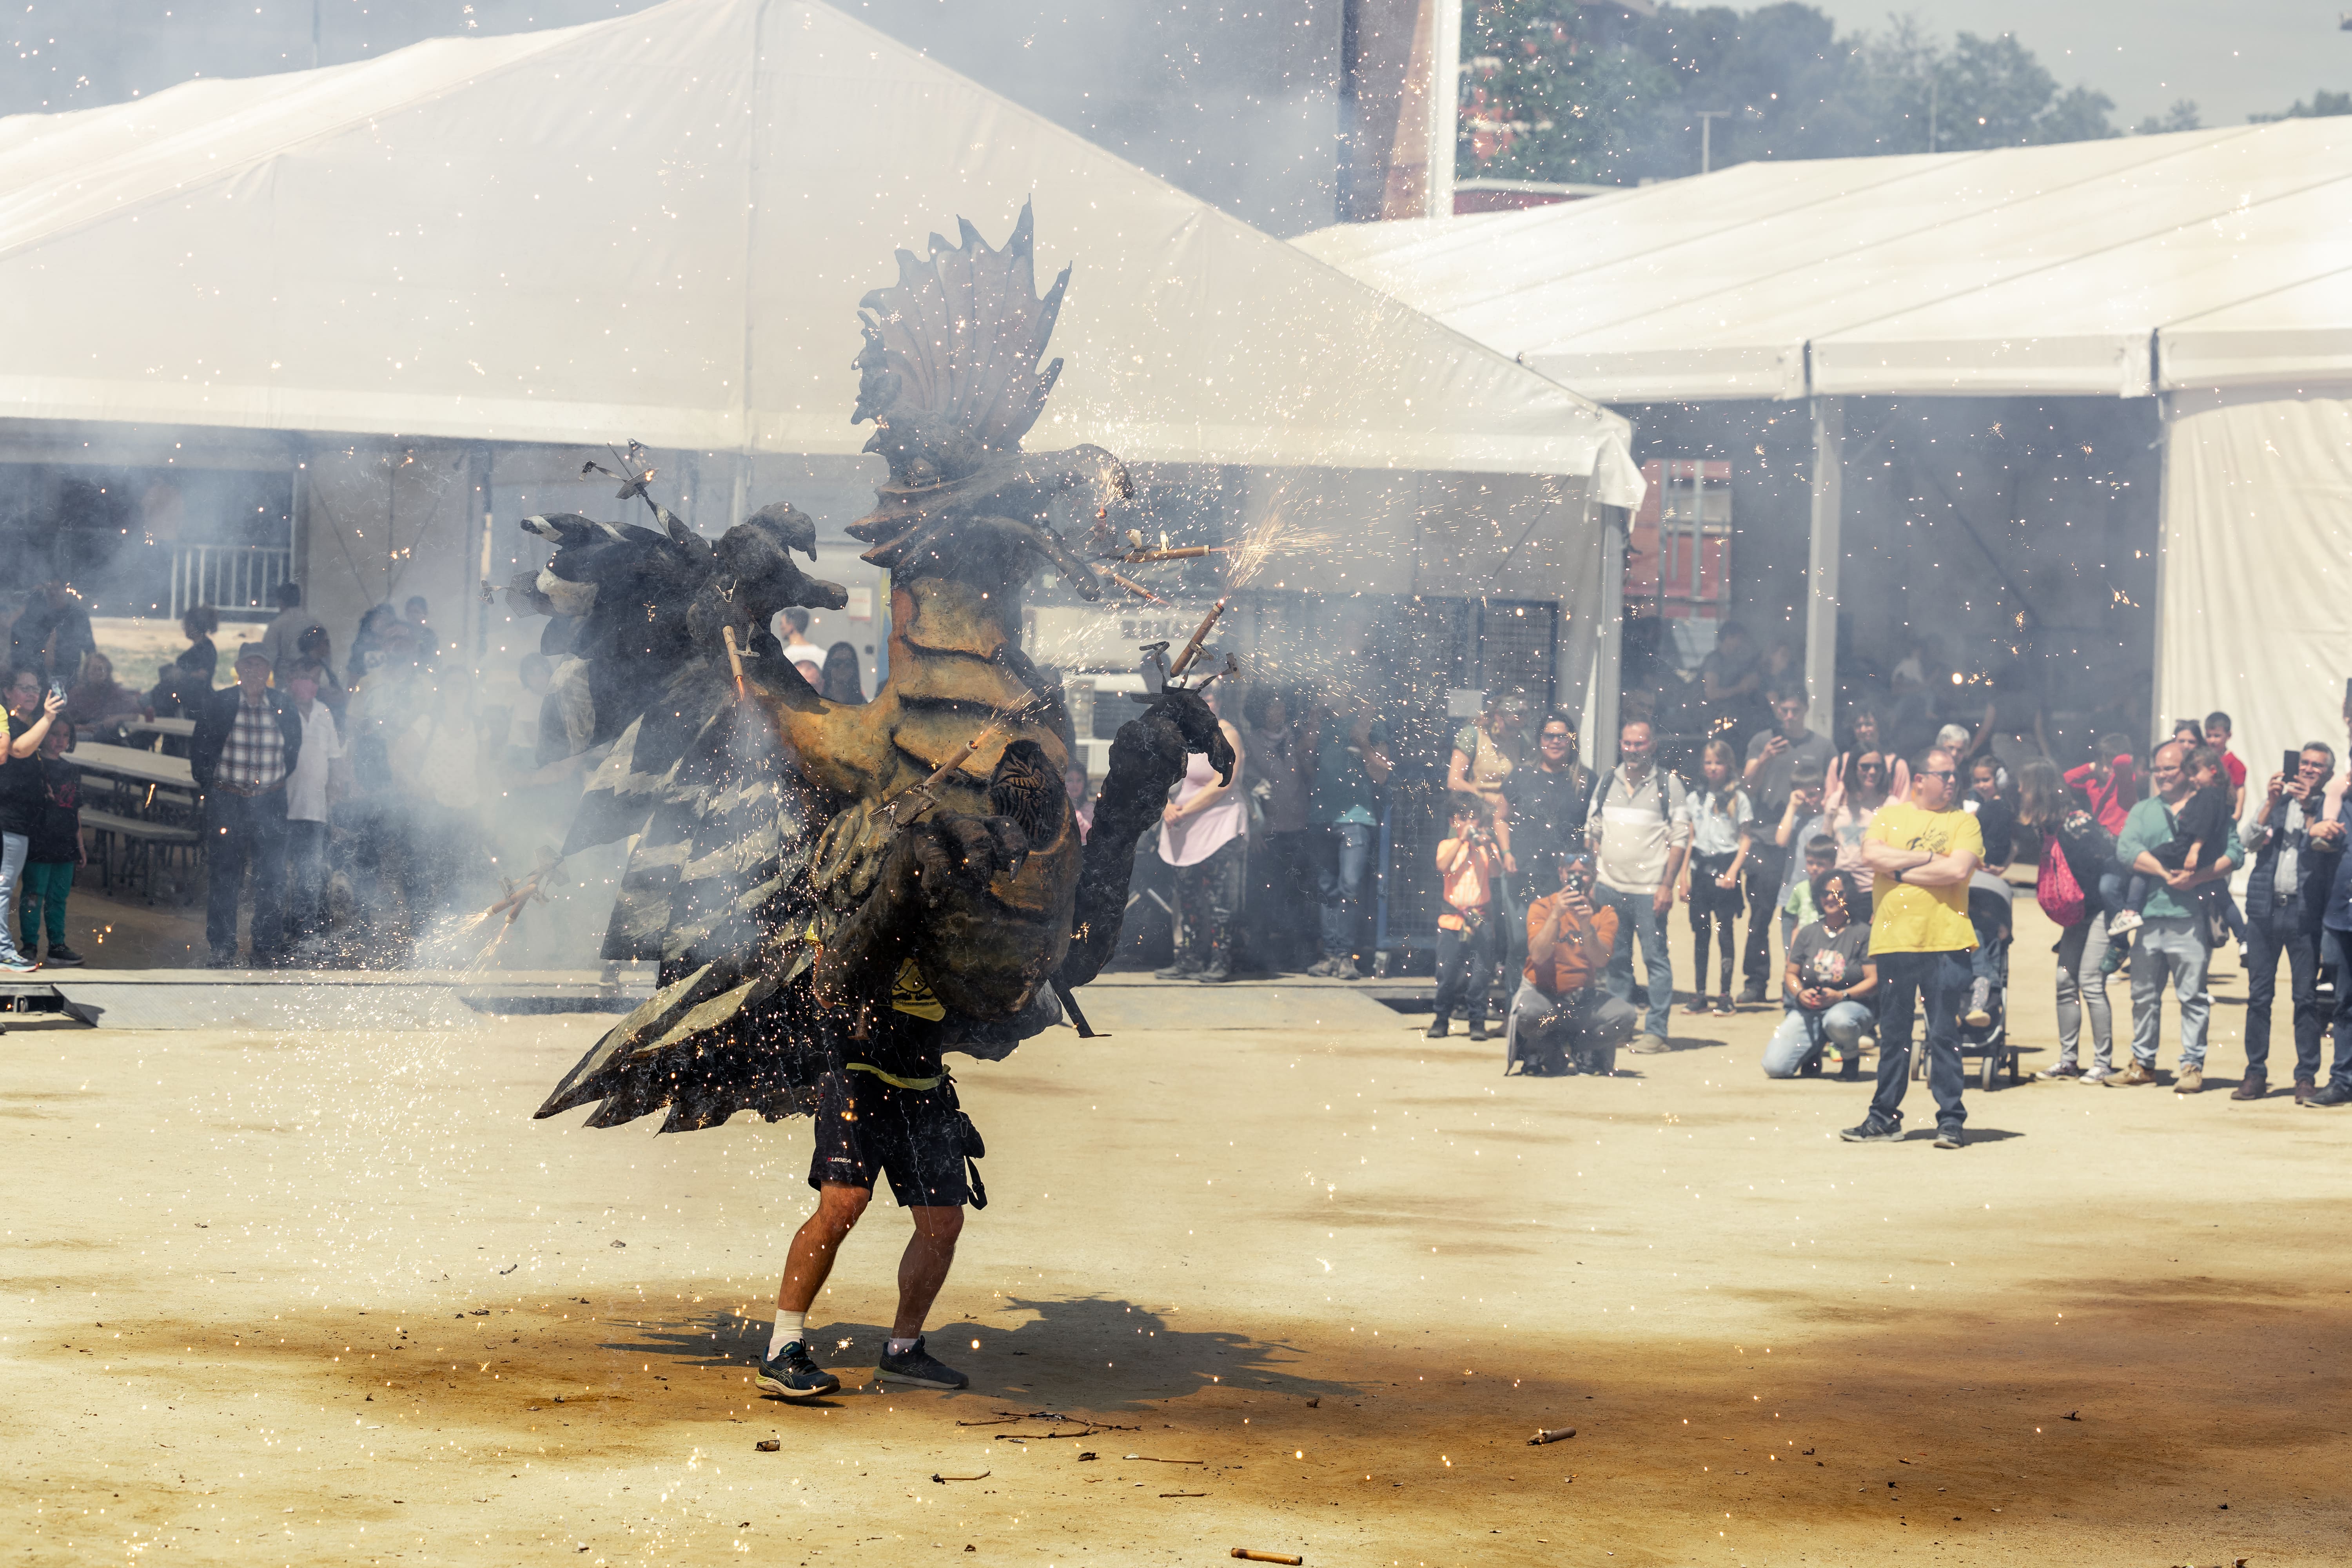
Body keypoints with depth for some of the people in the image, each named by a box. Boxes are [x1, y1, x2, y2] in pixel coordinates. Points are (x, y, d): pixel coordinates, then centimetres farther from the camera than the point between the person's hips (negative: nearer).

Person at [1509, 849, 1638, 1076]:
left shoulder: (1604, 914, 1)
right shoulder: (1543, 907, -4)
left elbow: (1601, 960, -15)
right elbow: (1538, 956, -20)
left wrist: (1587, 926, -31)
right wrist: (1556, 915, -29)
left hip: (1583, 998, 2)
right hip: (1542, 994, -2)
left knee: (1626, 1015, -25)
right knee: (1529, 1013, -37)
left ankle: (1583, 1053, 4)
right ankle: (1541, 1054, 0)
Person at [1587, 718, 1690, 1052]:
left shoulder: (1668, 784, 0)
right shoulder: (1608, 781, 11)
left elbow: (1680, 837, -2)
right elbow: (1593, 831, 16)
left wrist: (1667, 885, -8)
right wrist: (1592, 879, 8)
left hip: (1649, 888, -4)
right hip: (1610, 886, 4)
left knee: (1656, 958, -5)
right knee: (1615, 959, 9)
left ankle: (1656, 1031, -3)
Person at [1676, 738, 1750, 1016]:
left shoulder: (1738, 798, 1)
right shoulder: (1694, 799, 12)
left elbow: (1746, 839, -1)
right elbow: (1688, 840, 14)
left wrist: (1733, 871, -13)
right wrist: (1684, 876, 7)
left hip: (1725, 868, -4)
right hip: (1700, 868, 4)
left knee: (1724, 931, -5)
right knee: (1700, 932, 4)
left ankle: (1725, 995, -2)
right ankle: (1699, 993, 8)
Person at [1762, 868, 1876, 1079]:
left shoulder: (1862, 933, -1)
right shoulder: (1808, 933, 11)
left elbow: (1874, 980, -7)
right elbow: (1791, 973, 15)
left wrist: (1841, 996, -21)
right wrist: (1800, 994, -8)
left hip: (1849, 1005, -3)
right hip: (1808, 1009, 3)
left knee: (1838, 1021, -44)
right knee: (1774, 1066, -19)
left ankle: (1851, 1059, -8)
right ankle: (1813, 1053, 16)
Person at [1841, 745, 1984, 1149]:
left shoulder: (1963, 822, 6)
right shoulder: (1890, 816, 11)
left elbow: (1959, 869, -11)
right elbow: (1872, 855, -7)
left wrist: (1901, 870, -7)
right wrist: (1928, 858, -9)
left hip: (1946, 942, -2)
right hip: (1895, 939, 2)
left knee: (1945, 1035, -2)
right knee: (1893, 1034, 8)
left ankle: (1951, 1120, 2)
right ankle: (1884, 1118, 14)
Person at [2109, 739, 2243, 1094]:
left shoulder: (2211, 808, 6)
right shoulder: (2144, 811, 16)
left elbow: (2234, 854, -2)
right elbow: (2126, 850, 1)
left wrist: (2195, 878, -14)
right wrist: (2165, 873, -11)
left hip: (2190, 917, -4)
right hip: (2148, 914, 4)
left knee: (2193, 995, -2)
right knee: (2144, 994, 9)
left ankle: (2193, 1065, 3)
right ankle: (2143, 1063, 17)